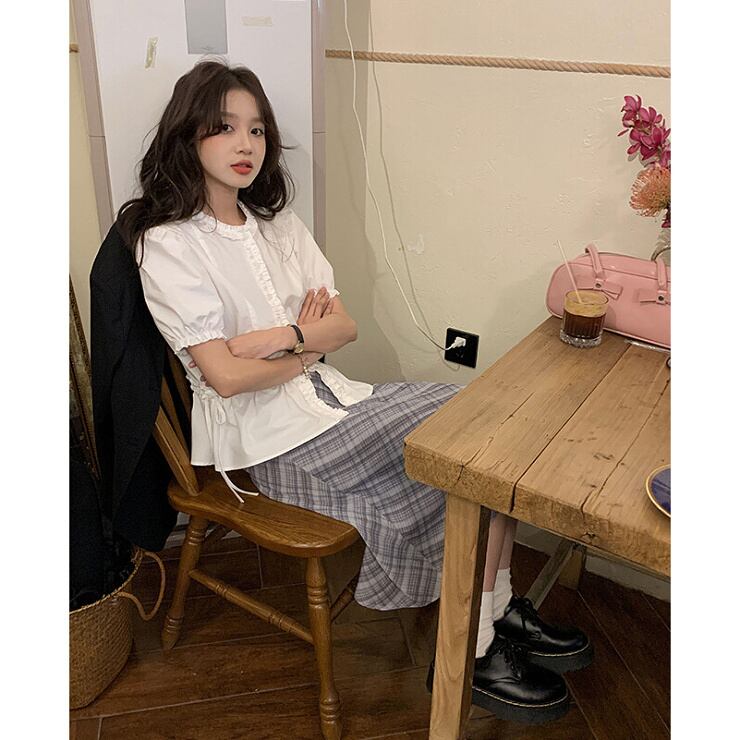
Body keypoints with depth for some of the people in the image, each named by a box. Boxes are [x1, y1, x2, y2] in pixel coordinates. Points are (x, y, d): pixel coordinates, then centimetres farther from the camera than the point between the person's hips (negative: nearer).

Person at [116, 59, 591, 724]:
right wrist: (311, 344, -5)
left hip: (327, 397, 7)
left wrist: (285, 336, -14)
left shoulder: (277, 222, 14)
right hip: (270, 436, -7)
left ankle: (499, 609, 5)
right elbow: (226, 374, -17)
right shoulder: (168, 244, -8)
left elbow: (345, 325, 5)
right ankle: (472, 654, 1)